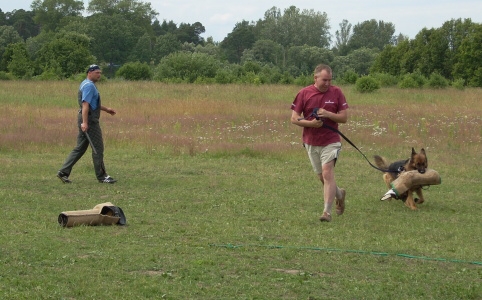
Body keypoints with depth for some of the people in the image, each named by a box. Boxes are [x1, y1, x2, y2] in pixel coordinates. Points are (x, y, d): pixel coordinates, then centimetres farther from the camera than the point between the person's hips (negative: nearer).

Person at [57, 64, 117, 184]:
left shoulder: (86, 84, 19)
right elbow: (85, 104, -24)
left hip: (86, 120, 10)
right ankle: (101, 176, 3)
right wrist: (84, 122, -30)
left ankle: (63, 172, 7)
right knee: (97, 148, -2)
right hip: (90, 120, -10)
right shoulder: (89, 86, -14)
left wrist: (106, 109, 35)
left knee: (80, 148, 10)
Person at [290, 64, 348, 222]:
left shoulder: (336, 92, -2)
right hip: (311, 142, 2)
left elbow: (344, 117, -1)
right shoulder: (304, 93, -2)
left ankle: (327, 211, -15)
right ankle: (339, 193, 40)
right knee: (323, 178, 11)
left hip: (330, 141, -2)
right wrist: (310, 123, -18)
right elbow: (294, 118, -1)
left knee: (327, 174, -16)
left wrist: (328, 114, -19)